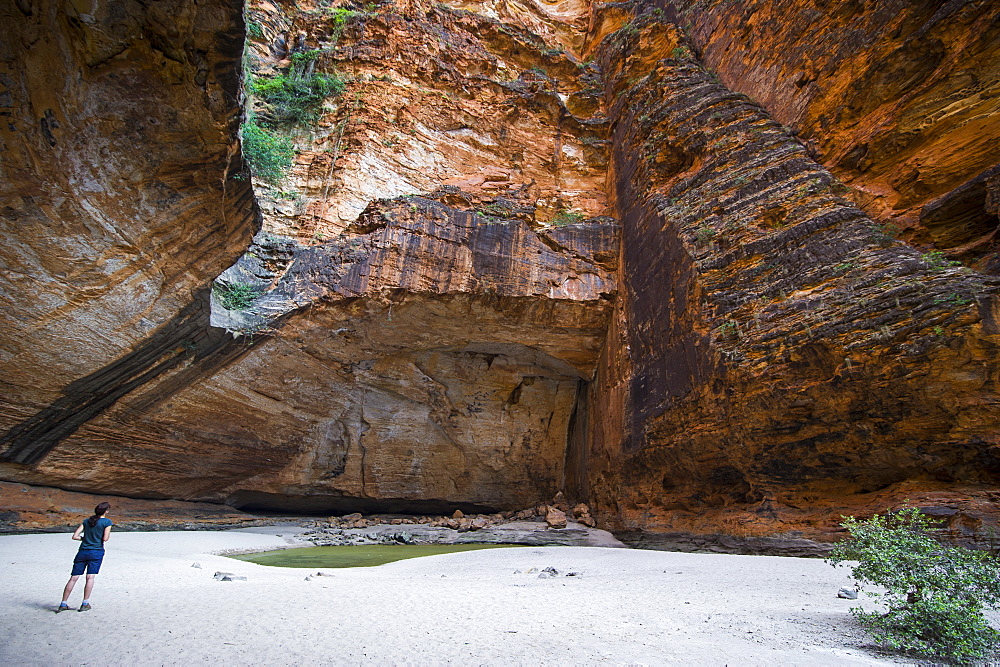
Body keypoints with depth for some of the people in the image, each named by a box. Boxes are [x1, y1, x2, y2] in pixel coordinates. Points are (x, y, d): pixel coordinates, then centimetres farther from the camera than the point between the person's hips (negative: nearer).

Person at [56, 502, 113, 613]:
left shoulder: (86, 521, 11)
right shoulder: (107, 522, -4)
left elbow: (75, 536, 5)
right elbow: (105, 538, -9)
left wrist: (85, 538, 19)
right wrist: (109, 533, 11)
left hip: (82, 552, 4)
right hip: (96, 552, -4)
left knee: (73, 578, 7)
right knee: (90, 577, 0)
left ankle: (63, 604, 10)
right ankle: (85, 604, 0)